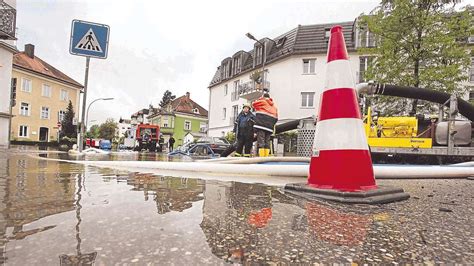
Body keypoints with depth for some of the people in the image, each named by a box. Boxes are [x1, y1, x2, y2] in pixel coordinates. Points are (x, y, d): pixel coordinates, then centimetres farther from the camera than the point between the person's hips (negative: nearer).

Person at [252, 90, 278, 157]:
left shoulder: (262, 101, 5)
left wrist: (260, 98, 27)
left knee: (261, 141, -10)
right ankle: (266, 156, 5)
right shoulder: (274, 105, 22)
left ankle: (261, 157, -17)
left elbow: (254, 104, 18)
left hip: (261, 124, -6)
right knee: (267, 142, 9)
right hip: (269, 126, 6)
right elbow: (276, 118, 17)